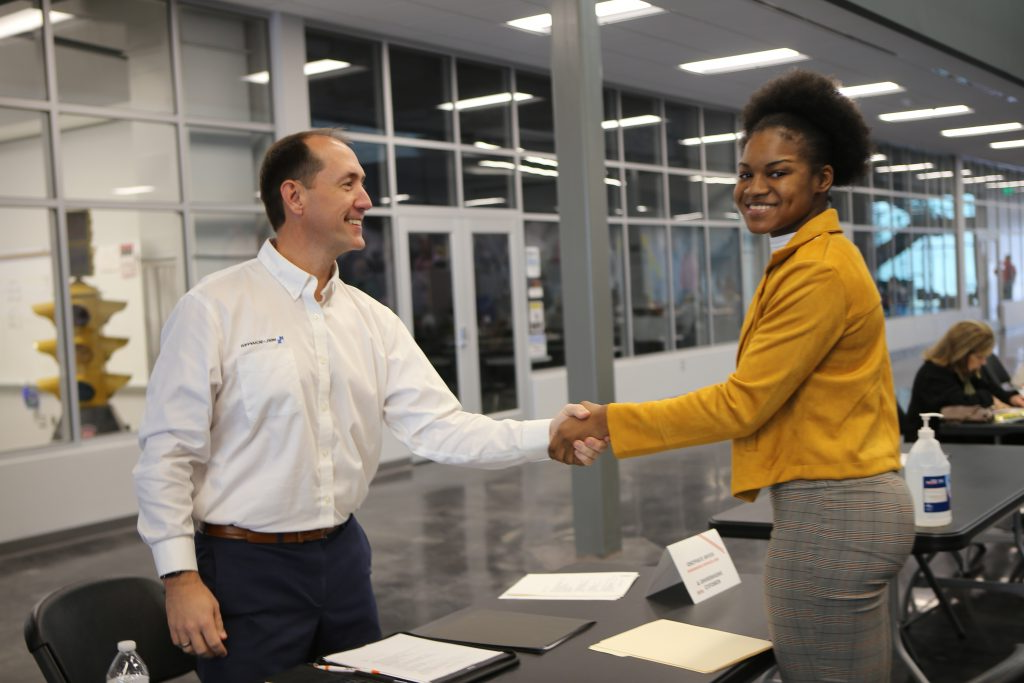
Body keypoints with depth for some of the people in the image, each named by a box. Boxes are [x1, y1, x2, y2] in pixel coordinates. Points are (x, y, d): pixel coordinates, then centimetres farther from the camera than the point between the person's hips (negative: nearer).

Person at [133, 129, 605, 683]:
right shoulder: (213, 309, -10)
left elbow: (439, 428, -3)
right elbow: (168, 451, -11)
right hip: (245, 568, -5)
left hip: (343, 555, 6)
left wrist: (548, 435, -16)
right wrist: (180, 577, -14)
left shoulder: (372, 321, 4)